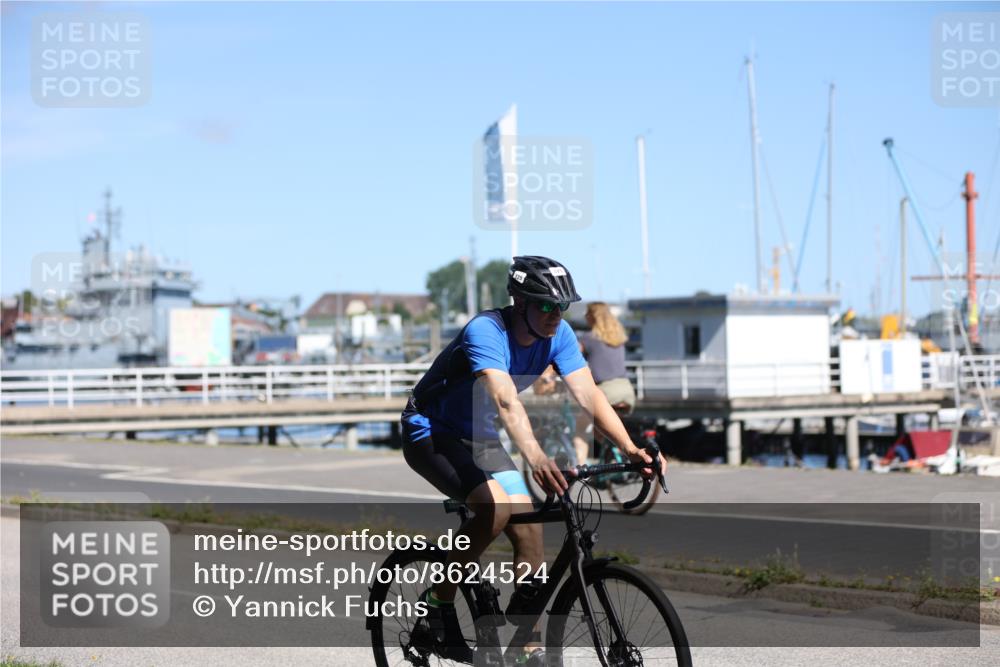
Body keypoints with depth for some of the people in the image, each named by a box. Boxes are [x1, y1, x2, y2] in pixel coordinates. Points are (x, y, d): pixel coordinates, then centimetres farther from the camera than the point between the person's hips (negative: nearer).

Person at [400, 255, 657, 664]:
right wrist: (535, 458, -61)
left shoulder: (558, 335, -11)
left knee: (530, 532, -4)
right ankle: (438, 601, -10)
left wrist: (630, 449, -33)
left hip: (480, 439, 7)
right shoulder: (485, 331, -31)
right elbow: (505, 400, -46)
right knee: (495, 506, -30)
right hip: (431, 433, -7)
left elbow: (588, 395, -18)